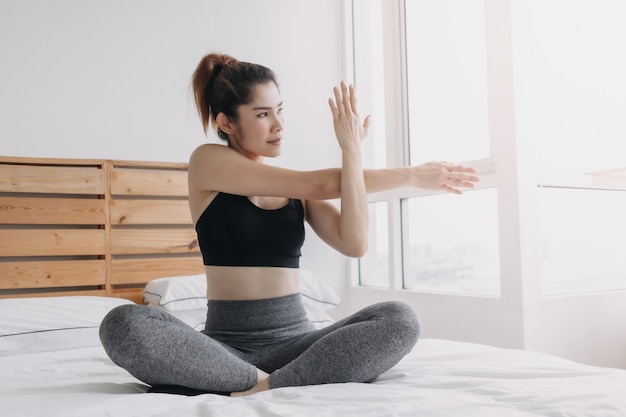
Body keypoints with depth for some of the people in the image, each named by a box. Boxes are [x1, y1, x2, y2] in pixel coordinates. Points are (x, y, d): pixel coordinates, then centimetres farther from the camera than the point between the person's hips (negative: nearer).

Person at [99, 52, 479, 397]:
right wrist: (412, 175, -3)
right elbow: (319, 186, -9)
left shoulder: (298, 188, 11)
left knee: (401, 319, -22)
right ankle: (258, 380, -20)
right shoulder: (208, 160, -1)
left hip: (295, 338, 3)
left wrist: (352, 150, -11)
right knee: (123, 326, -29)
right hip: (228, 342, -3)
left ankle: (267, 386, -24)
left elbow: (354, 244, -7)